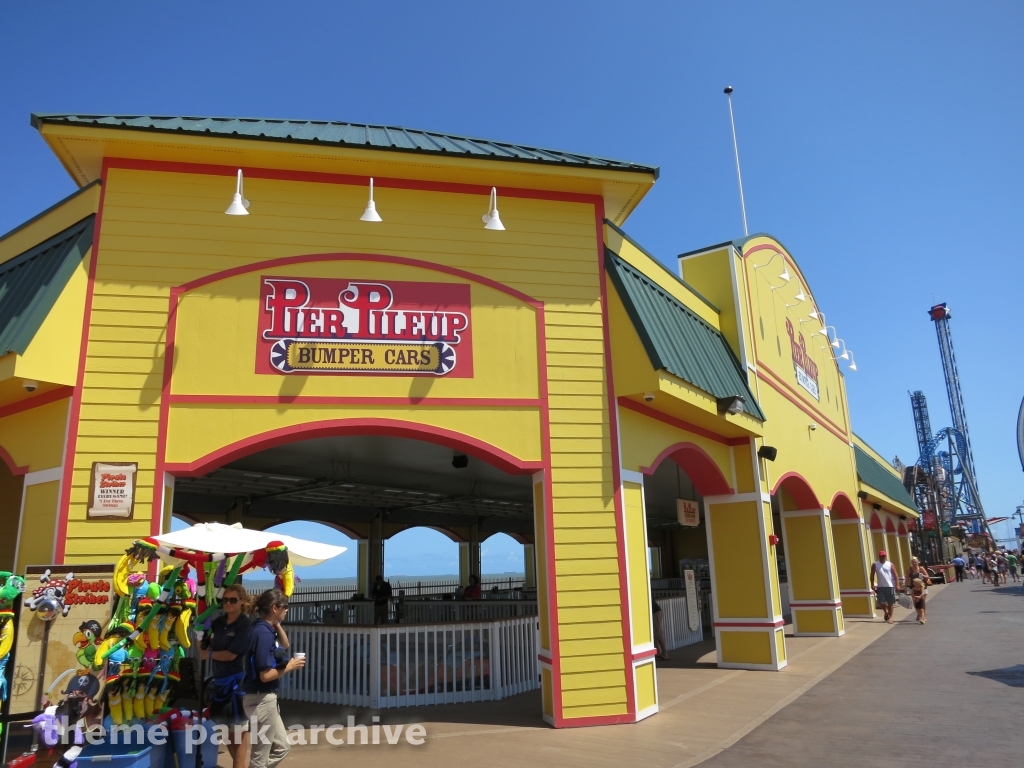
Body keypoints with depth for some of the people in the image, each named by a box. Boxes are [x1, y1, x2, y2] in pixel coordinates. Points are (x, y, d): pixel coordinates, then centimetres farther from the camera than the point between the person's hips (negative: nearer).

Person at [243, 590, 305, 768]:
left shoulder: (265, 629, 5)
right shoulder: (263, 633, -22)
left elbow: (285, 646, 22)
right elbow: (265, 675, -25)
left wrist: (277, 625, 7)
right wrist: (290, 667, -10)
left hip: (266, 698, 10)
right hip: (261, 699, -10)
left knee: (281, 747, 18)